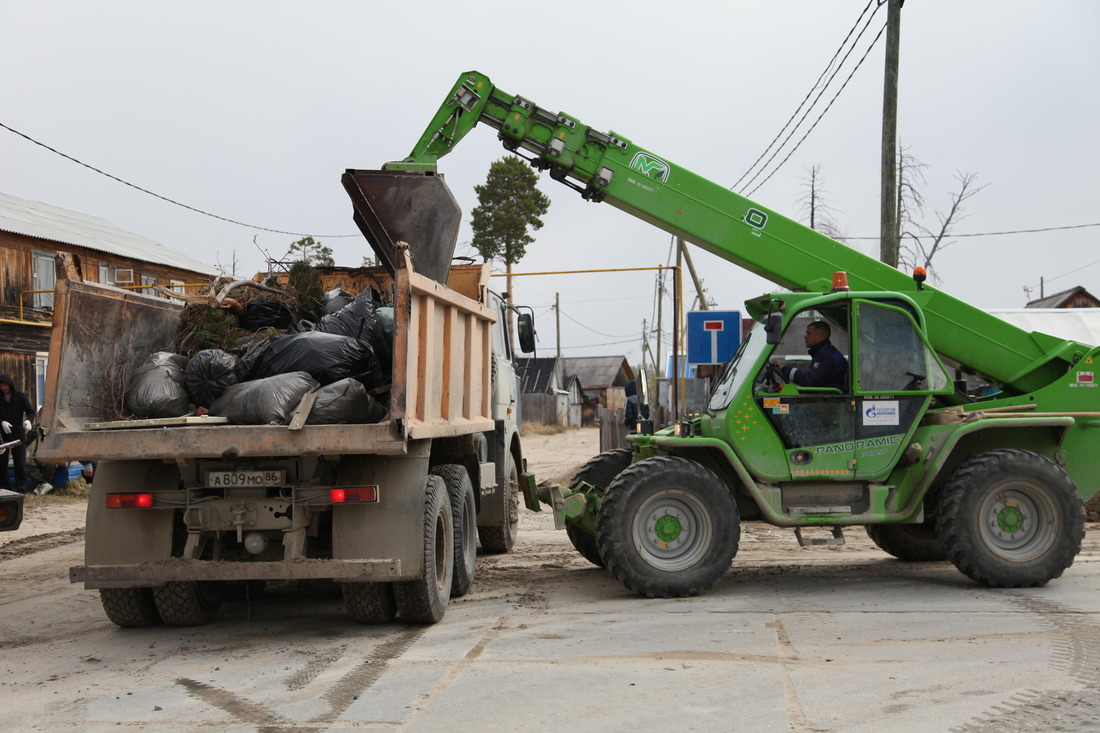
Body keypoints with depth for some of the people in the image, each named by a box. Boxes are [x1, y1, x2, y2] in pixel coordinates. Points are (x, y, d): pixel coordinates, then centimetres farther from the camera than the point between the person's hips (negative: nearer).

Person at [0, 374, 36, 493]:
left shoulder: (20, 396, 2)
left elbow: (31, 411, -4)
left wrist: (28, 420, -26)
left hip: (18, 433, -1)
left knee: (20, 463, -2)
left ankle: (21, 488, 2)